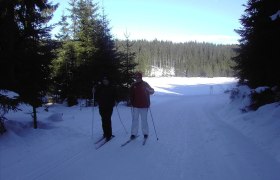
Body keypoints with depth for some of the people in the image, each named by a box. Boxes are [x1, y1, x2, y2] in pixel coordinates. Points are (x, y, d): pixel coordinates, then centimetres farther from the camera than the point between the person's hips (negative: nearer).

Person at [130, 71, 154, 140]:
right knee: (135, 120, 4)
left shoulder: (145, 84, 0)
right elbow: (131, 95, 12)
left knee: (144, 120, 4)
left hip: (144, 106, -2)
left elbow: (152, 91, -3)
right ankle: (133, 133, 11)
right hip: (135, 106, 2)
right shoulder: (133, 85, 5)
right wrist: (132, 102, 3)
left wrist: (148, 90, -24)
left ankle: (145, 133, 16)